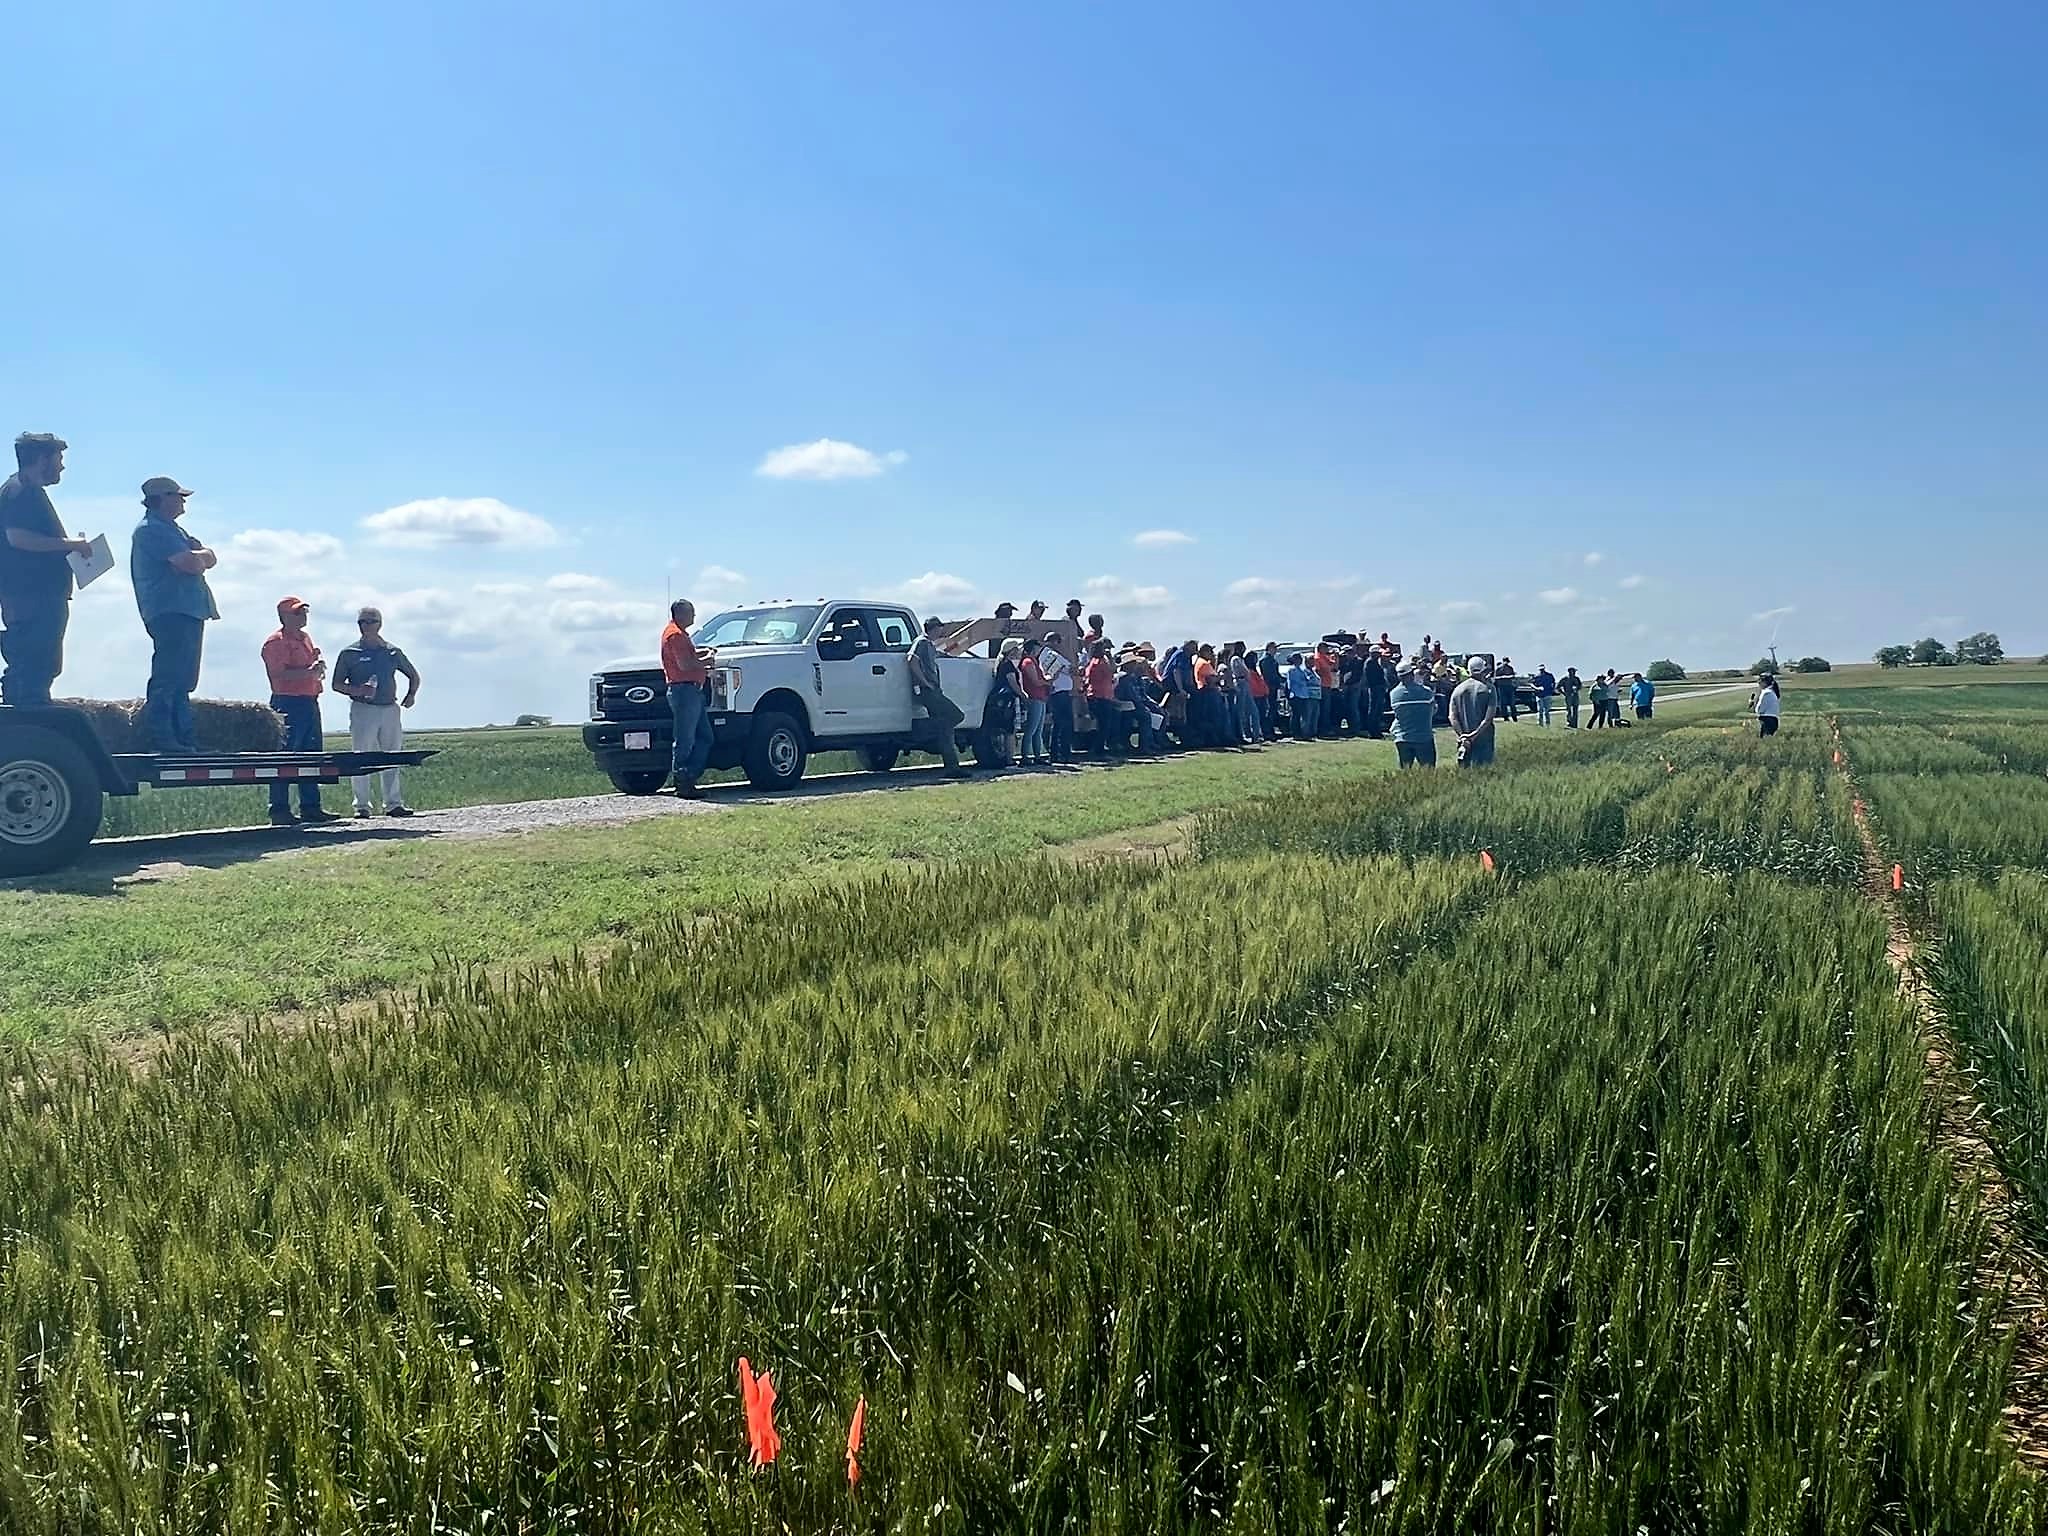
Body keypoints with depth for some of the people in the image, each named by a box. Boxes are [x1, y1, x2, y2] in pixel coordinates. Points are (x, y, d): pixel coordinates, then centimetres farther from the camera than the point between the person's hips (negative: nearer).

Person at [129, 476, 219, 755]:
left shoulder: (173, 530, 25)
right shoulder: (151, 529, -7)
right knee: (168, 679, -13)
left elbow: (210, 559, 16)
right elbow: (191, 563, -18)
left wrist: (197, 555, -6)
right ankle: (161, 736, -14)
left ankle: (187, 738, 13)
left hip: (188, 613, 10)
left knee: (182, 680, 10)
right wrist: (198, 556, 5)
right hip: (170, 613, -10)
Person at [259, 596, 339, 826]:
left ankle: (310, 808, 17)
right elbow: (280, 673, -20)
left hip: (309, 701, 9)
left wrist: (317, 665, 9)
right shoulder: (276, 641, -8)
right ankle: (279, 810, -4)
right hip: (288, 702, -9)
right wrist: (309, 671, -24)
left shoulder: (305, 638, 20)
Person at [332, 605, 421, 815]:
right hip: (363, 710, -3)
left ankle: (393, 803, 8)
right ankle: (362, 805, 1)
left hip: (390, 709, 3)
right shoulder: (349, 653, 4)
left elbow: (414, 676, 23)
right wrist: (357, 690, -13)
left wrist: (411, 695, 7)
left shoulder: (392, 652, 12)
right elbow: (337, 684, 4)